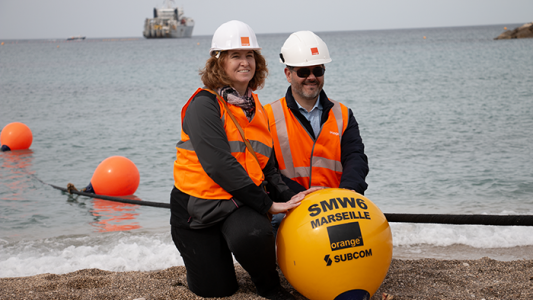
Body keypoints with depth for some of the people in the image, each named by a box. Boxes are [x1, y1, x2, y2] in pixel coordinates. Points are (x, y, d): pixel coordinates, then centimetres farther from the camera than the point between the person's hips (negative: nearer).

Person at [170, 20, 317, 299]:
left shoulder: (255, 108, 8)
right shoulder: (204, 104, -14)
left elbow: (267, 164, 11)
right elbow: (219, 165, -23)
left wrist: (287, 197, -8)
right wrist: (267, 204, -22)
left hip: (240, 202, 4)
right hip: (198, 203, -3)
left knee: (255, 235, -33)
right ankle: (203, 249, 35)